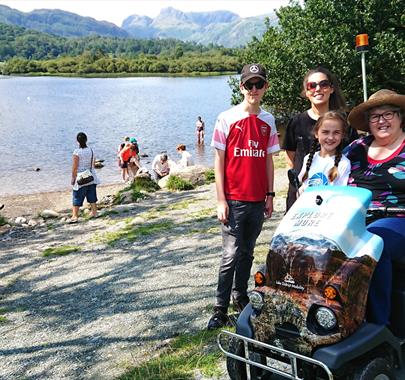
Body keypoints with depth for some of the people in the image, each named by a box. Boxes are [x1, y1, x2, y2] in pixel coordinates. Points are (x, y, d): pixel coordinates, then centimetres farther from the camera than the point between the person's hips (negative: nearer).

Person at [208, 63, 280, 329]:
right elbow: (219, 162, -5)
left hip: (258, 200, 4)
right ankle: (220, 309, 4)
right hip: (234, 200, -4)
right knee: (231, 255, -5)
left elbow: (268, 160, 13)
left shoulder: (268, 121, 8)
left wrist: (270, 194, 9)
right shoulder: (227, 119, -4)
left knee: (247, 252, 15)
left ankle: (240, 296, 30)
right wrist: (221, 200, -10)